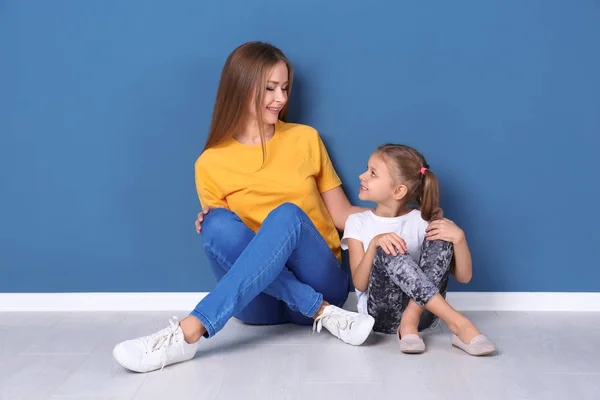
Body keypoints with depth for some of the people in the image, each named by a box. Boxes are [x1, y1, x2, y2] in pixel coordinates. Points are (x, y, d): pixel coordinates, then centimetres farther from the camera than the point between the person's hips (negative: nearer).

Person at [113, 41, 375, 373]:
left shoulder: (306, 139, 5)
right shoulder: (211, 163, 3)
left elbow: (341, 214, 8)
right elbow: (218, 231, 7)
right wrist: (209, 227, -17)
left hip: (319, 284, 0)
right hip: (259, 303, 0)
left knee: (287, 214, -30)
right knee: (218, 223, -28)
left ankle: (186, 333, -41)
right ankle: (325, 314, -28)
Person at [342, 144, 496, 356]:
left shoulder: (421, 221, 4)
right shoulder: (358, 222, 5)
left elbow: (464, 277, -1)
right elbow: (360, 284, -7)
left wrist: (459, 237, -20)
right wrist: (373, 244, -25)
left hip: (422, 312, 1)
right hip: (382, 313, -1)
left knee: (441, 239, -17)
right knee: (388, 251, -29)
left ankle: (410, 321, -24)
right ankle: (458, 324, -33)